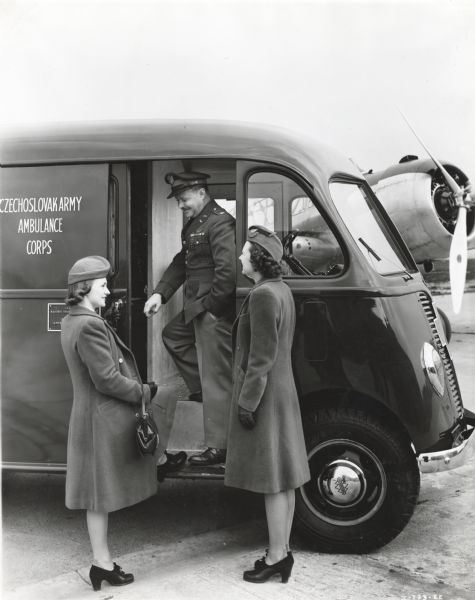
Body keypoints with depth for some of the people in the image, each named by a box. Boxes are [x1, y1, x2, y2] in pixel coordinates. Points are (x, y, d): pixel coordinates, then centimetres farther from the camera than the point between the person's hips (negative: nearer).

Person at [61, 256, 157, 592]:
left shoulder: (70, 322, 10)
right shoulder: (90, 326, -22)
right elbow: (107, 379, -23)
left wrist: (138, 387, 7)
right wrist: (144, 393, -10)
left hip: (90, 416, 10)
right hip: (104, 420, -10)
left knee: (99, 495, 16)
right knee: (101, 495, 2)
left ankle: (102, 561, 27)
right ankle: (102, 564, 16)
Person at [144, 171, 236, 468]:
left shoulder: (220, 223, -16)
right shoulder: (194, 224, 17)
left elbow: (228, 271, -23)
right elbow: (181, 263, 20)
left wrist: (210, 304, -16)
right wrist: (160, 293, 9)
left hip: (215, 313, -10)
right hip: (196, 309, 10)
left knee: (216, 377, -6)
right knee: (172, 335, 29)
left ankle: (218, 446, 2)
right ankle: (200, 389, 29)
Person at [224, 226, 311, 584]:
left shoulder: (263, 296, -19)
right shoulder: (282, 290, 11)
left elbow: (261, 357, -21)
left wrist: (246, 402, -17)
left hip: (263, 395, -10)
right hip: (282, 391, 10)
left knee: (272, 481, 0)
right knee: (284, 478, 14)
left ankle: (276, 557, 11)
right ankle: (282, 551, 25)